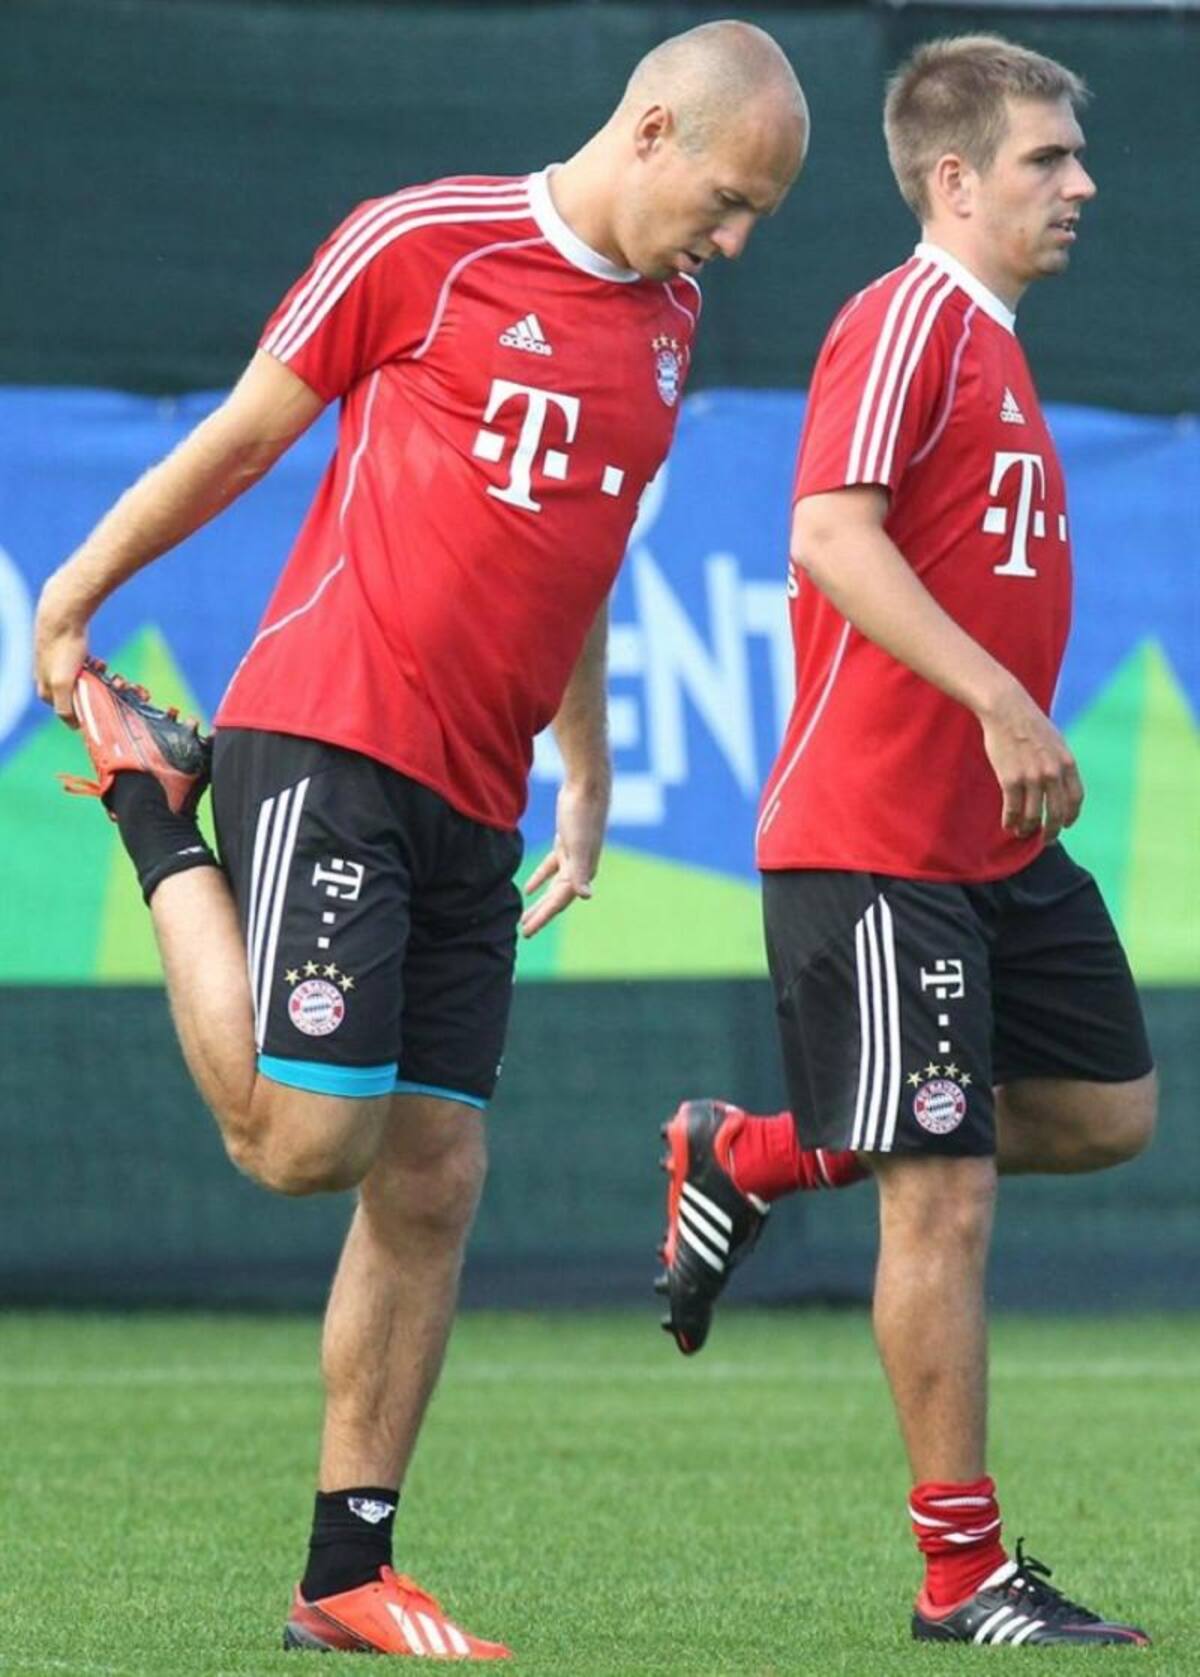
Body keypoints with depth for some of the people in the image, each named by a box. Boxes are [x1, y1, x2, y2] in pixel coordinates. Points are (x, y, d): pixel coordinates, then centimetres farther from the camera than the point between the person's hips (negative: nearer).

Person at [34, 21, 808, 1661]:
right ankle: (159, 814, 9)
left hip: (474, 799, 7)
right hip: (328, 737, -7)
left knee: (432, 1179, 2)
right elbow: (243, 436, 3)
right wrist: (75, 596, 10)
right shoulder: (420, 243, -6)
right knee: (307, 1137, -15)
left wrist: (587, 785, 26)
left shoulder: (669, 325, 15)